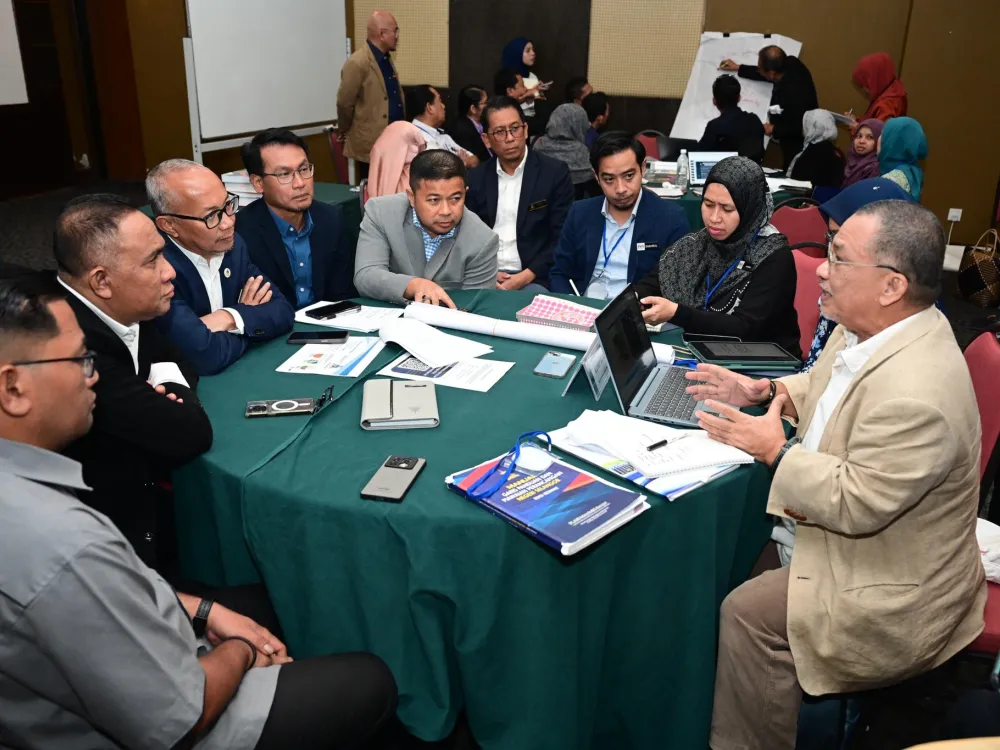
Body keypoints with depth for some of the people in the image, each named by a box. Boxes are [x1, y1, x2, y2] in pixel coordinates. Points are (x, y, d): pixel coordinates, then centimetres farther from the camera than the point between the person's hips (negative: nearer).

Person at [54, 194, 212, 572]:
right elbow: (193, 433, -29)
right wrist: (170, 388, -9)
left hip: (133, 492, 7)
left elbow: (182, 365, 9)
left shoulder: (119, 311, -6)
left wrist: (164, 389, -12)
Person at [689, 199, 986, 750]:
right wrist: (763, 391, 0)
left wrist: (775, 452, -21)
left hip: (895, 596, -9)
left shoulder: (916, 395, -35)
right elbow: (824, 390, 15)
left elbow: (855, 505, -30)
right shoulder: (866, 331, -5)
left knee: (749, 613, -14)